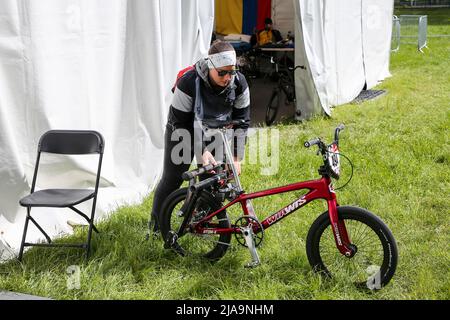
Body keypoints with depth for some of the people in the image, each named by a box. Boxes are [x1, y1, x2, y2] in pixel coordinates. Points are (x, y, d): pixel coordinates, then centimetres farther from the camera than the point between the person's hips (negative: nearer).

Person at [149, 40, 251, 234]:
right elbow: (181, 123, -24)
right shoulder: (188, 83, -33)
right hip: (183, 132, -3)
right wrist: (201, 151, -31)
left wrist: (236, 157, -16)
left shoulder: (239, 84, -21)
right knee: (172, 178, 1)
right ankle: (157, 222, 20)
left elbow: (242, 121, -12)